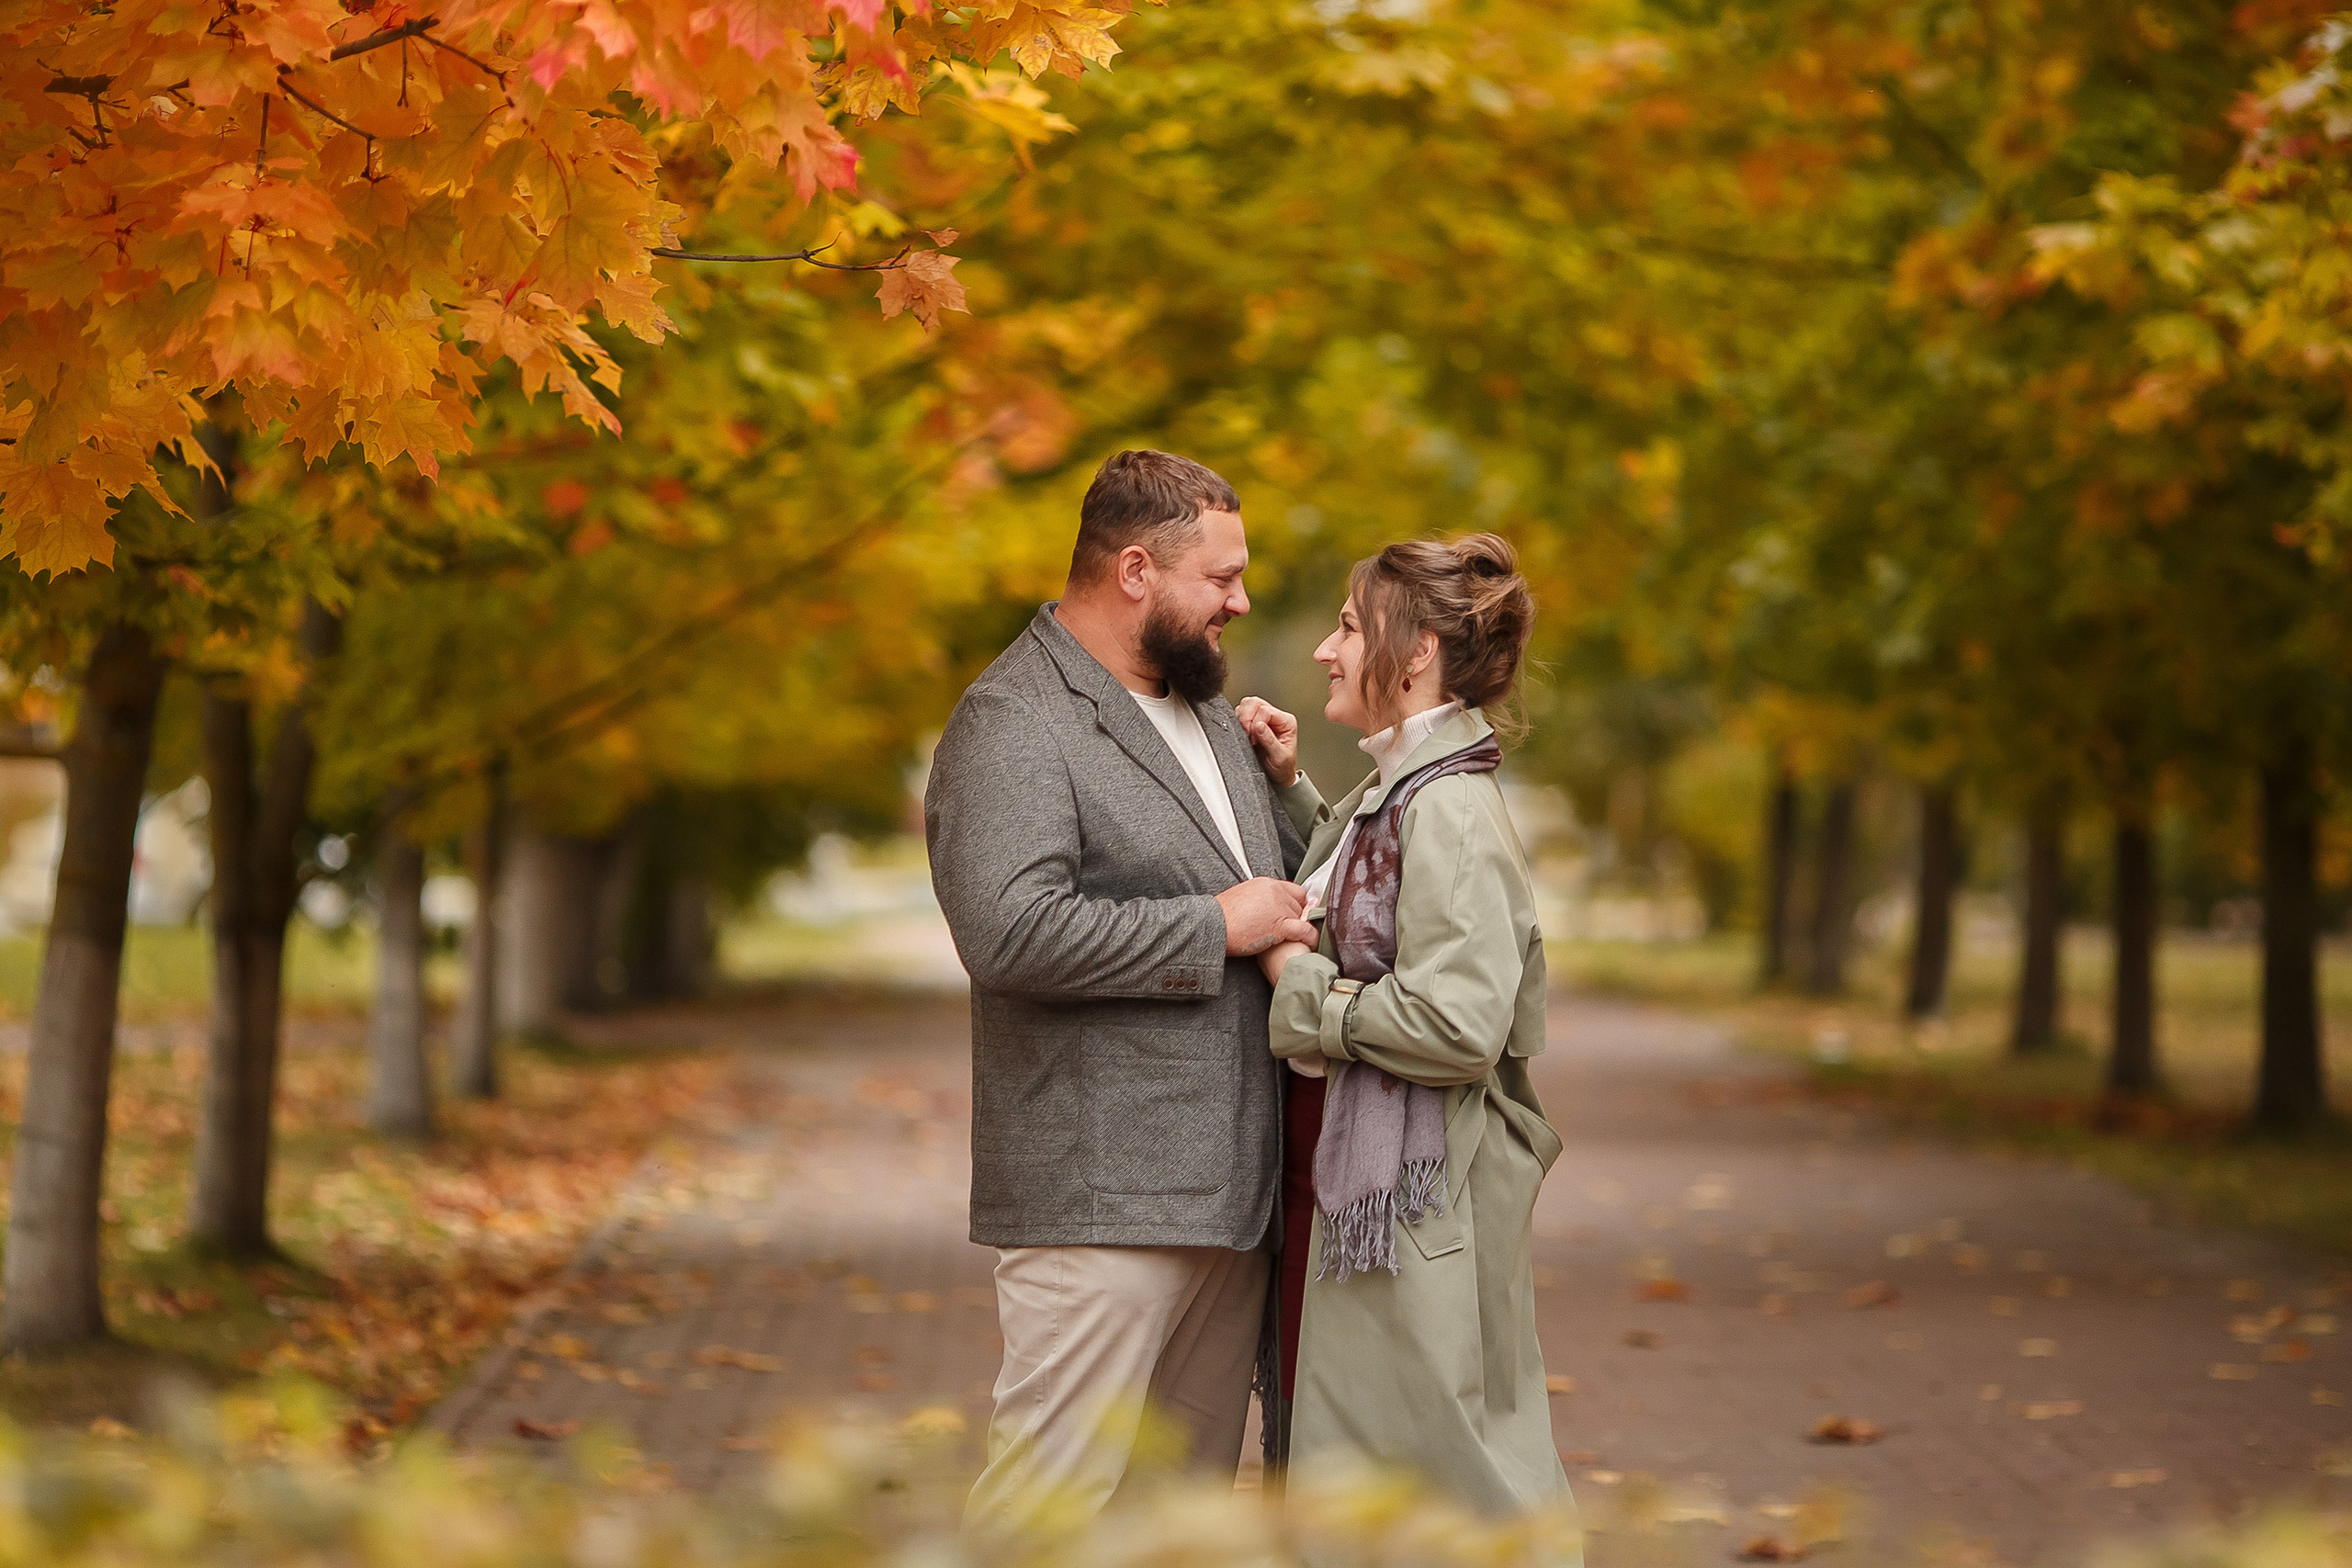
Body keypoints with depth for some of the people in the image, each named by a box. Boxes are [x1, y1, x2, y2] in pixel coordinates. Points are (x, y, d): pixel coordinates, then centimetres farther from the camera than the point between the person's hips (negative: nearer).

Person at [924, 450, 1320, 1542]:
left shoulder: (1206, 710, 20)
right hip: (1098, 1202, -9)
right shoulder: (1013, 723, -11)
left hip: (1229, 1190, 9)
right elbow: (1008, 929, -26)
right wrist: (1218, 927, -17)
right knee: (1054, 1496, -9)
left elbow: (1281, 873, 37)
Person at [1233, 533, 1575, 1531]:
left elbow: (1459, 1023, -26)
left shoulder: (1449, 814, -18)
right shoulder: (1392, 794, 11)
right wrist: (1290, 789, 16)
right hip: (1357, 1182, 10)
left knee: (1415, 1471, -3)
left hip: (1414, 1198, -10)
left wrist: (1298, 982, -16)